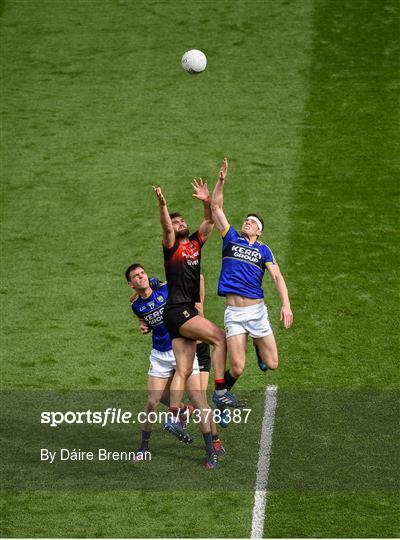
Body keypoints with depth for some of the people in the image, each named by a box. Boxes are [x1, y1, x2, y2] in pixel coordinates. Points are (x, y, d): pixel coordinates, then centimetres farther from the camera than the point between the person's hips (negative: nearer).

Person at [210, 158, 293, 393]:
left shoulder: (263, 250, 10)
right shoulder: (231, 238, 12)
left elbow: (277, 276, 0)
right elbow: (216, 207, 8)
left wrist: (286, 305, -14)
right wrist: (221, 181, -2)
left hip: (257, 310, 1)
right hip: (234, 312, -1)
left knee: (271, 364, 0)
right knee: (237, 368, -10)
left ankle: (258, 343, 33)